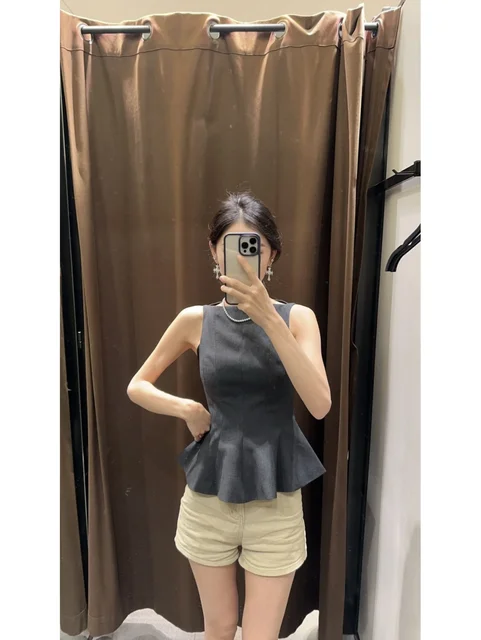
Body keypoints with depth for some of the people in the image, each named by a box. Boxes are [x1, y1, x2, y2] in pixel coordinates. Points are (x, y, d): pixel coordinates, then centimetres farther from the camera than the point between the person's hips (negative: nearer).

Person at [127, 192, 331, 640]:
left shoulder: (297, 317, -6)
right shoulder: (196, 320, -4)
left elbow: (320, 405, -20)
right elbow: (137, 386, 7)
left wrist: (269, 320, -28)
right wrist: (186, 409, -10)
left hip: (276, 502, -1)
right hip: (209, 496, 1)